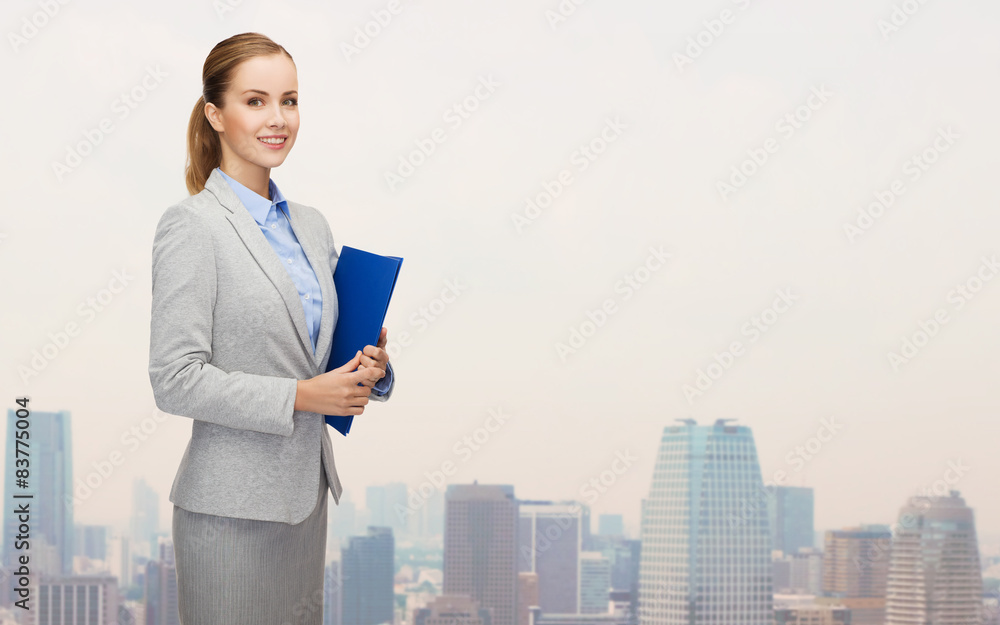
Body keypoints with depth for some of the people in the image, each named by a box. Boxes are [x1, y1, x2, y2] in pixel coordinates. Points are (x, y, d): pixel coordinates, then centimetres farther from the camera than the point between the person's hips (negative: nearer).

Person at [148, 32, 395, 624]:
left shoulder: (312, 224, 12)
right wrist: (300, 397, -18)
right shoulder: (192, 226, -11)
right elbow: (175, 380, -17)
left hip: (308, 491, 7)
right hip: (232, 507, -7)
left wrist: (368, 367, -2)